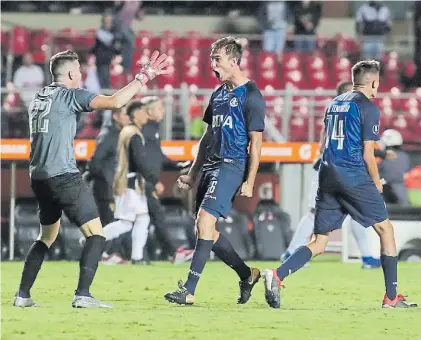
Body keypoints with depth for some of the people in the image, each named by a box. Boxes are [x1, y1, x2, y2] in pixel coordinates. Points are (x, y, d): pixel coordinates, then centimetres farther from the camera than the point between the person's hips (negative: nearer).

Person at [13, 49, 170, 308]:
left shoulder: (38, 99, 16)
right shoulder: (70, 95, -7)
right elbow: (115, 102, -19)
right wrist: (144, 77, -13)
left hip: (39, 177, 8)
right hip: (64, 176, -8)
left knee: (47, 235, 22)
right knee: (96, 233, -6)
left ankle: (23, 295, 18)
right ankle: (83, 295, -17)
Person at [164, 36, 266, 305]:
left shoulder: (251, 96, -7)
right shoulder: (219, 94, 18)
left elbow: (256, 141, -9)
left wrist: (250, 182, -14)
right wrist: (193, 174, 22)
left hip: (232, 166, -9)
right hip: (211, 164, 9)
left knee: (205, 220, -18)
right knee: (203, 228, 8)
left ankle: (189, 291, -21)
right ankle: (247, 275, 25)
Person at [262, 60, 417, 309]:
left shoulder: (335, 104, 18)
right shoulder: (369, 107, -4)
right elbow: (367, 154, -7)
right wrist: (377, 184, 8)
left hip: (328, 176, 7)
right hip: (355, 178, -7)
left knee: (319, 244, 6)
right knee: (385, 228, 8)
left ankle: (277, 276, -16)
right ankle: (392, 297, 7)